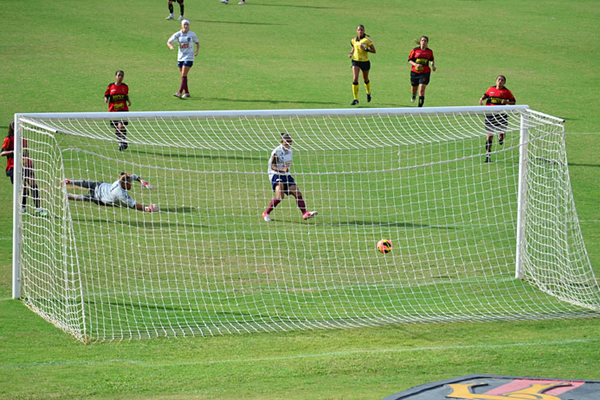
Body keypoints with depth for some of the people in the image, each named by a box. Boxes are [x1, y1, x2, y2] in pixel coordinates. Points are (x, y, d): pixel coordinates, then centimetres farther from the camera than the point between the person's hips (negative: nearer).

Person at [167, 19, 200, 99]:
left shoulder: (192, 34, -4)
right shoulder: (177, 34, -2)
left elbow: (197, 42, 11)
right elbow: (168, 42, 0)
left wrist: (197, 50, -6)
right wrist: (171, 46, -23)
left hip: (189, 57, -4)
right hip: (180, 57, 4)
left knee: (184, 75, -14)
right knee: (183, 75, 9)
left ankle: (180, 92, -19)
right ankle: (186, 92, 22)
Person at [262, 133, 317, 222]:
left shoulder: (290, 151, 9)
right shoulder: (277, 152, -12)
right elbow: (272, 166, -14)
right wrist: (282, 170, -28)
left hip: (286, 175, 7)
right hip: (276, 175, -7)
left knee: (298, 194, -7)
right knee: (280, 196, -23)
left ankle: (305, 213, -10)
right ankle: (266, 213, -8)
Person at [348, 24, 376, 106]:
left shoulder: (367, 39, -9)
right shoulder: (353, 40, 2)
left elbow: (374, 51, -8)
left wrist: (365, 49, -23)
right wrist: (351, 54, 3)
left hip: (365, 62, -2)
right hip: (356, 61, 2)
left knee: (365, 80, 15)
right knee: (355, 78, -16)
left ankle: (368, 93, 46)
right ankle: (355, 99, -13)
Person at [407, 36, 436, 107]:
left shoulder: (429, 52, 2)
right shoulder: (415, 50, -2)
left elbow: (432, 60, 21)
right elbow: (409, 60, 0)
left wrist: (433, 66, 3)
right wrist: (415, 64, -17)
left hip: (425, 72, -1)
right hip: (415, 72, 1)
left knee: (422, 89, -16)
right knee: (414, 89, 15)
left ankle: (420, 106, -15)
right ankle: (413, 95, 54)